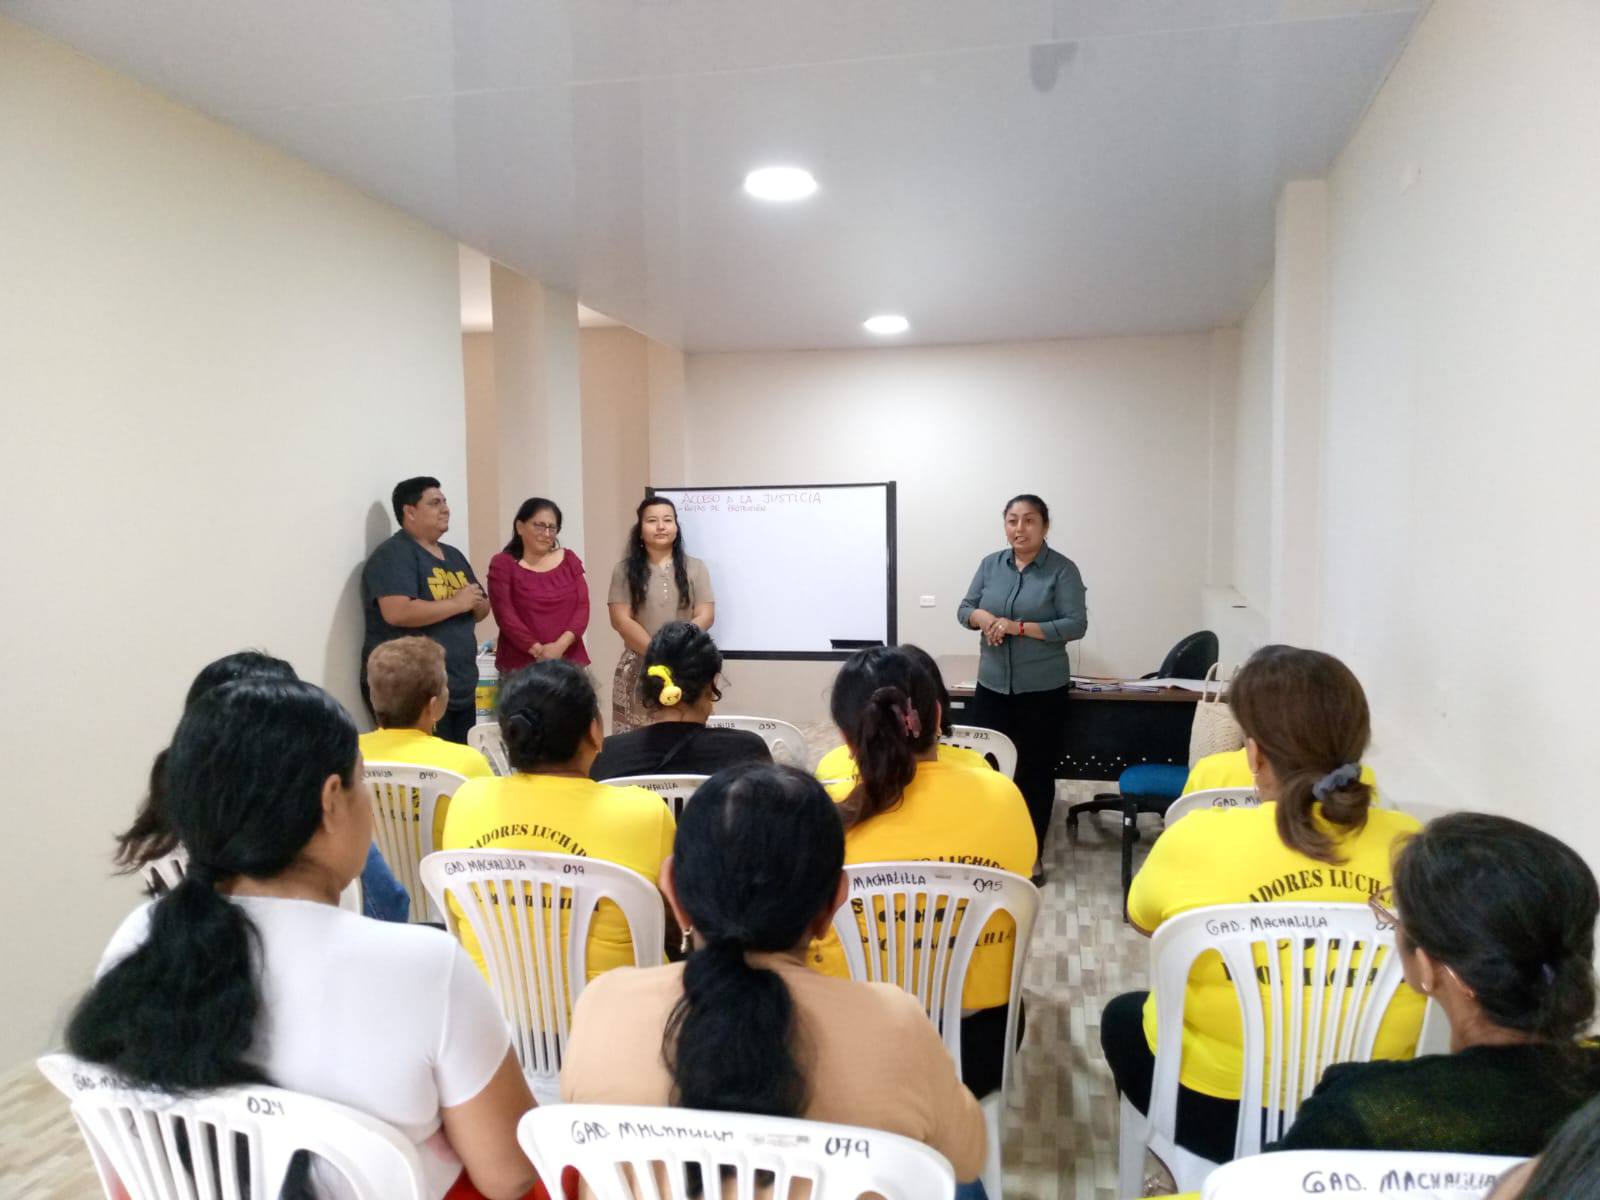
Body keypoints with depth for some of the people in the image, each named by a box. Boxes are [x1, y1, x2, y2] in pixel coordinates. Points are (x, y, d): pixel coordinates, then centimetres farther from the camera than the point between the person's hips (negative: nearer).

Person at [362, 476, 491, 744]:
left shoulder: (454, 556, 16)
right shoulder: (393, 555, -10)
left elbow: (482, 608, 18)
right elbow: (397, 613, -24)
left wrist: (476, 603, -5)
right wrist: (456, 603, -16)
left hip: (461, 690, 8)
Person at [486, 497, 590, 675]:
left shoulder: (569, 560, 12)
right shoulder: (502, 564, 3)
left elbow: (582, 606, 4)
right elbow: (505, 615, -6)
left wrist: (561, 645, -12)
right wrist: (538, 651, -15)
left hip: (569, 661, 3)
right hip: (520, 665, -3)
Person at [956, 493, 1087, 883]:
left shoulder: (1063, 569, -6)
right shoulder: (990, 564, 7)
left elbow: (1076, 625, -12)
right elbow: (964, 609, 10)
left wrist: (1019, 627, -20)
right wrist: (983, 618, -14)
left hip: (1043, 690, -3)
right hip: (992, 686, 3)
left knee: (1035, 770, 6)